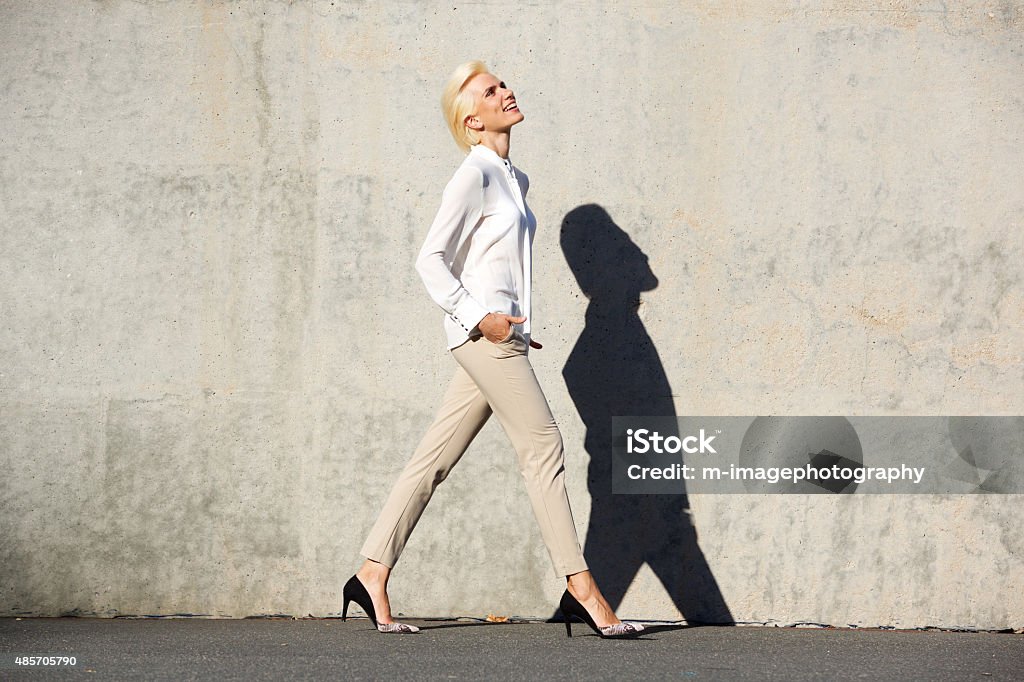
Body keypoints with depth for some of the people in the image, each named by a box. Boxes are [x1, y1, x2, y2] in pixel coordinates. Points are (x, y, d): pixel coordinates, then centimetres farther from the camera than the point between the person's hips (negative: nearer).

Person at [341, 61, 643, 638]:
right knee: (544, 448, -8)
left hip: (502, 337, 8)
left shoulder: (515, 179, 19)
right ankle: (582, 589, -5)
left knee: (434, 460, 7)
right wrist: (480, 317, -16)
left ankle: (373, 575, 9)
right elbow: (431, 258, -11)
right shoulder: (474, 175, -8)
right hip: (485, 335, -8)